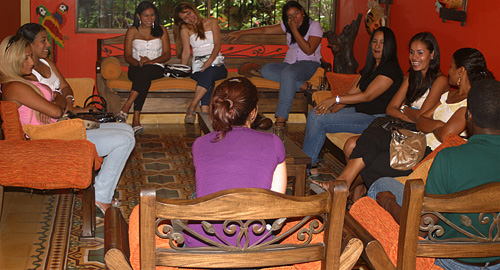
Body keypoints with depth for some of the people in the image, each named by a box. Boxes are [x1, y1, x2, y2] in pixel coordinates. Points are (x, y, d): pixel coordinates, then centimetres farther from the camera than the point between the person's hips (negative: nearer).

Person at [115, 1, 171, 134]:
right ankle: (136, 120, -47)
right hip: (136, 69, 0)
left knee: (145, 71, -39)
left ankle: (125, 108, -47)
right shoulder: (132, 31, 11)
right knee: (144, 80, -38)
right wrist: (139, 63, -17)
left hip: (156, 69, 0)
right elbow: (128, 56, 6)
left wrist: (151, 61, -13)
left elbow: (167, 54, 6)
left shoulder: (161, 30, 13)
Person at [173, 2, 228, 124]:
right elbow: (186, 52, 7)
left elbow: (217, 44, 1)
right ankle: (204, 114, -49)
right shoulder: (185, 29, 15)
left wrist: (210, 61, -16)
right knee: (209, 80, -36)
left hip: (216, 64, 0)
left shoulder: (212, 22, 13)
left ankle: (192, 107, -43)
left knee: (209, 72, -38)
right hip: (198, 66, 0)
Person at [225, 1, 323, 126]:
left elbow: (309, 50, -16)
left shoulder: (315, 26, -3)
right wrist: (240, 33, 5)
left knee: (288, 72, -39)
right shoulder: (288, 26, 13)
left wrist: (294, 30, -15)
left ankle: (281, 120, -44)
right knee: (266, 70, -22)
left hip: (309, 63, -6)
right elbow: (265, 30, 10)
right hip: (289, 63, 6)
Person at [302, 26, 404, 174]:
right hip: (359, 111, 10)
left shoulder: (392, 69, -14)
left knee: (320, 120, -18)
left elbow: (367, 96, -21)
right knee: (314, 113, -1)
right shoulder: (369, 67, 15)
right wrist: (333, 109, -5)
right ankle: (312, 160, 1)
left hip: (376, 118, -10)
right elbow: (351, 92, 9)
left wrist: (335, 99, -21)